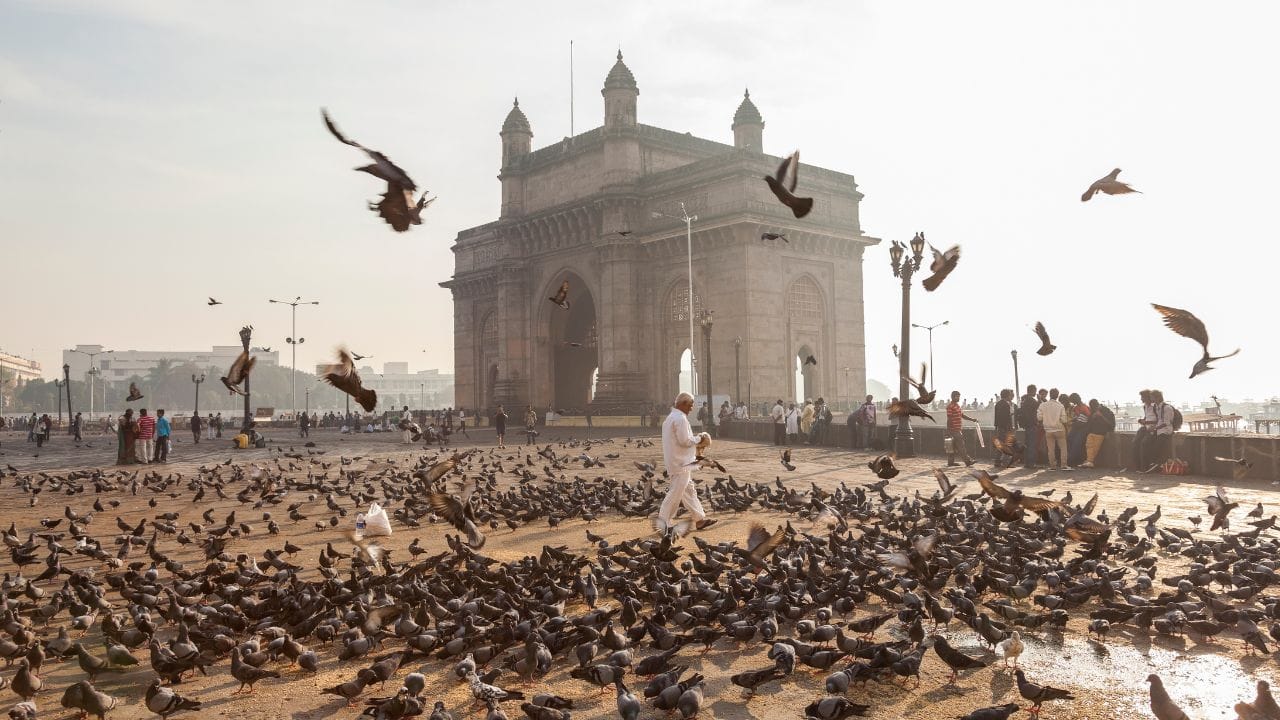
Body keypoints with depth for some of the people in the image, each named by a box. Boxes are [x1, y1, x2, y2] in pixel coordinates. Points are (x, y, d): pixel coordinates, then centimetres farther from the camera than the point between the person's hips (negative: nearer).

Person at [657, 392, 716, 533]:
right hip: (681, 462, -11)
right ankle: (662, 524, -2)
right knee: (676, 493, -6)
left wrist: (695, 439, 10)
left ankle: (700, 519, 25)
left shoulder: (671, 417, 14)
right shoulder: (680, 418, -18)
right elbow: (685, 441, -22)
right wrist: (699, 439, -6)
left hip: (678, 462, 11)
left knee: (689, 490, 16)